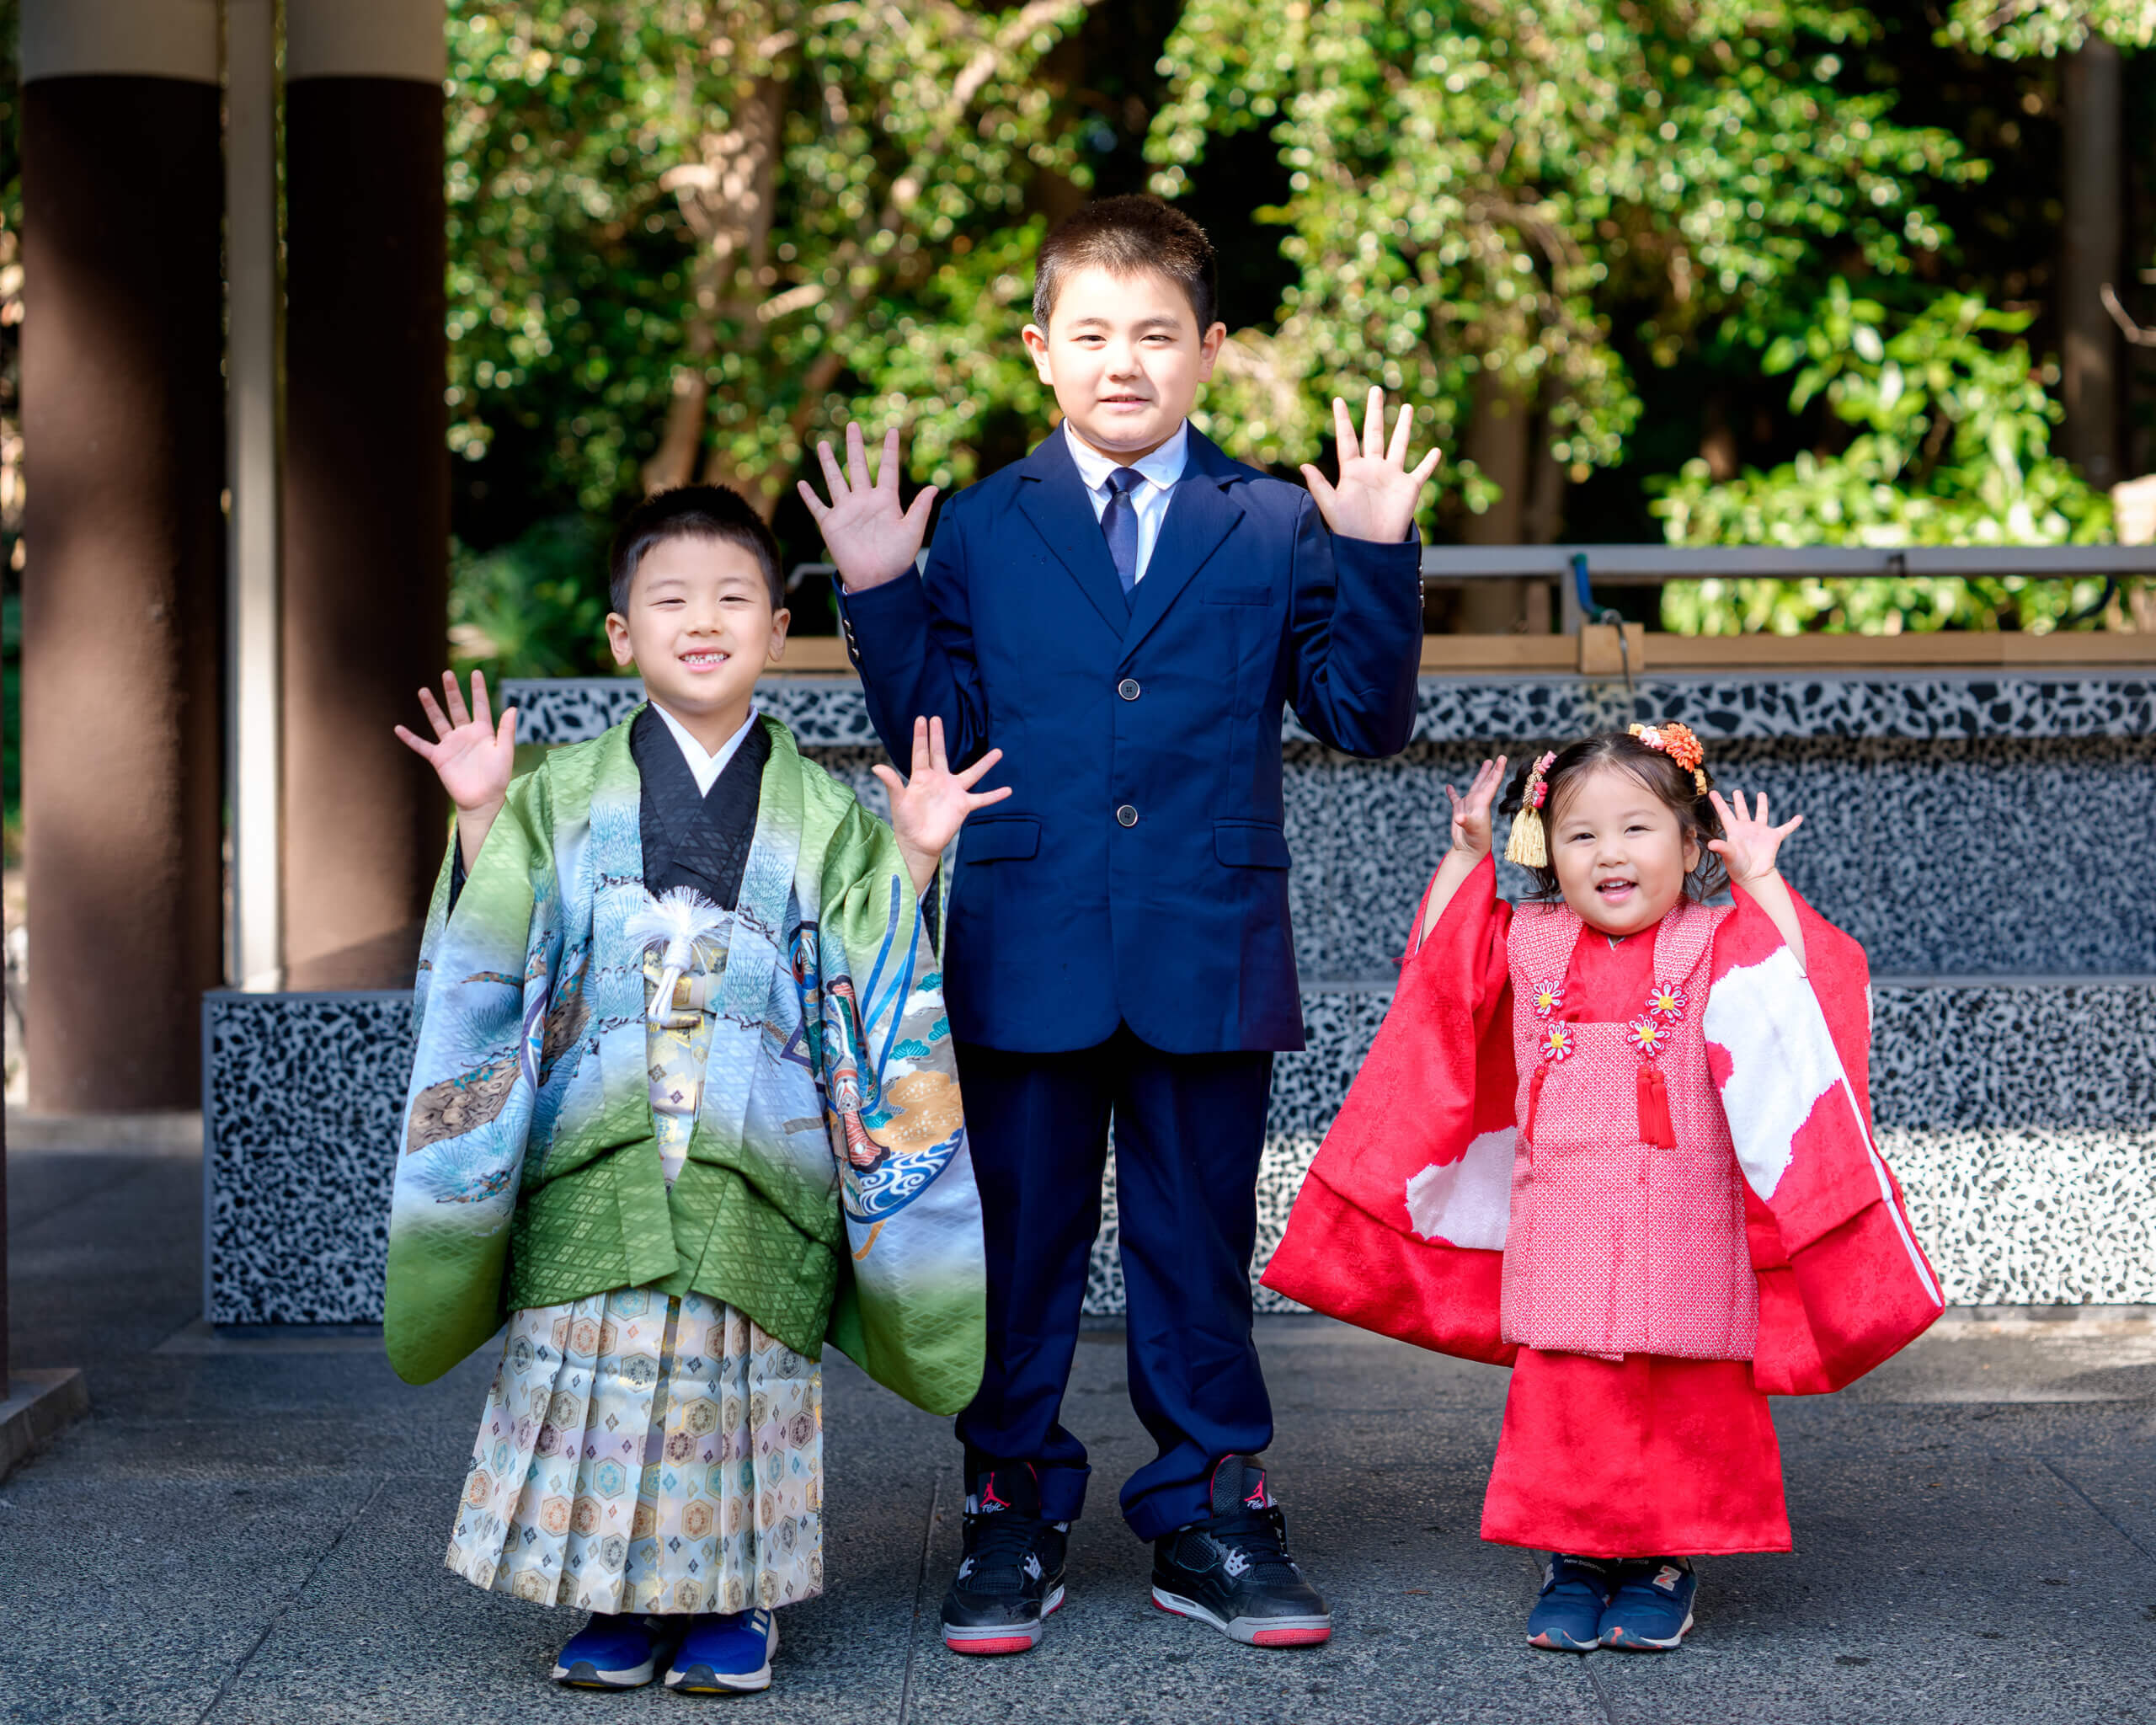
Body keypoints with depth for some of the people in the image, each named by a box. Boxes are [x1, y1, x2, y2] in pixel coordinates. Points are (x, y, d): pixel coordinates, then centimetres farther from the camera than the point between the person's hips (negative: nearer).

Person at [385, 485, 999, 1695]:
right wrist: (482, 821, -5)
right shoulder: (564, 797, 11)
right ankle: (622, 1596, 10)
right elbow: (498, 952, 5)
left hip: (757, 1160, 0)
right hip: (596, 1155, 1)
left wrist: (914, 858, -5)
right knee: (597, 1365, -3)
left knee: (745, 1370, -2)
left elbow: (870, 990, 6)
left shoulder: (823, 815, 9)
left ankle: (735, 1597, 11)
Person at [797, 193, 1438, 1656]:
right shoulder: (980, 531, 6)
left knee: (1198, 1246, 8)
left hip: (1210, 958, 0)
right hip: (1026, 958, 0)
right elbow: (937, 734, 4)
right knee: (1020, 1245, 7)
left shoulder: (1277, 529, 4)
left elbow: (1367, 719, 1)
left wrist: (1378, 560, -10)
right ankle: (1012, 1514, 19)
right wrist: (880, 598, -8)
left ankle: (1211, 1519, 19)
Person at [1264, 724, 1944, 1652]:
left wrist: (1761, 882, -11)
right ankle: (1573, 1560, 14)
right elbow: (1438, 956, 18)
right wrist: (1465, 854, 10)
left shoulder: (1719, 944, 1)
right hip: (1559, 1239, 2)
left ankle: (1668, 1563, 15)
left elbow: (1793, 992, -12)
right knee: (1561, 1398, 1)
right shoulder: (1527, 944, 9)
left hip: (1685, 1249, -2)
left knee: (1689, 1402, 1)